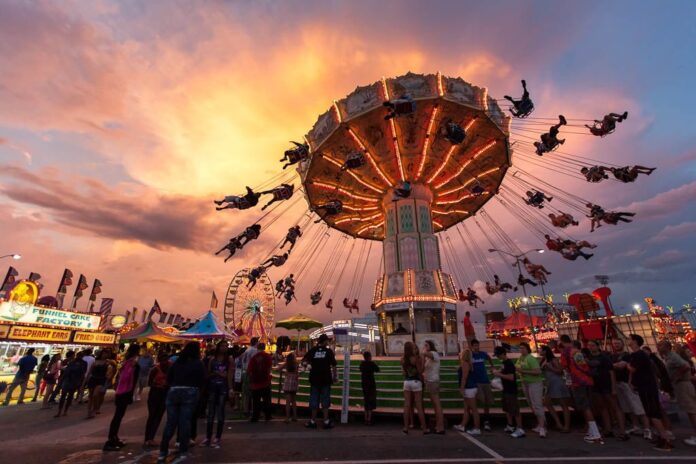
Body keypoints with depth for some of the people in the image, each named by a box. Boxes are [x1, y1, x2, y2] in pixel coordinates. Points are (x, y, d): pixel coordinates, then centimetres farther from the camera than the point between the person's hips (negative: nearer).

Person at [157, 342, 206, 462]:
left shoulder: (176, 361, 10)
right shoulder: (198, 363, 0)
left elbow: (168, 378, 12)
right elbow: (202, 381, -1)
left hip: (173, 392, 4)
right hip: (190, 393, -3)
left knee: (170, 422, 10)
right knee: (185, 422, 3)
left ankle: (163, 452, 14)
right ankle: (183, 452, 12)